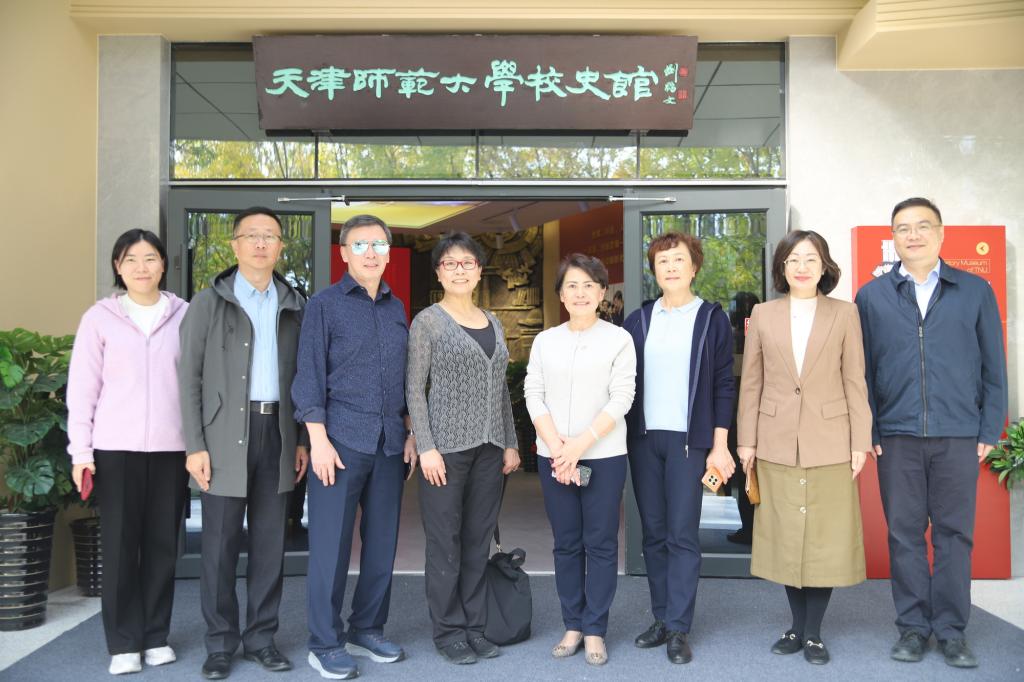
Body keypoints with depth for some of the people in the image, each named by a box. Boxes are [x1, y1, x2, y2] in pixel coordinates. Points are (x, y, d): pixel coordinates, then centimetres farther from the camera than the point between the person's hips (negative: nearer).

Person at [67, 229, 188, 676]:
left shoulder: (184, 315, 5)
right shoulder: (100, 317, 3)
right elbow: (82, 386, 2)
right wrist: (80, 450, -3)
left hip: (171, 446, 1)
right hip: (115, 447, -1)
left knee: (163, 542, 6)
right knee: (120, 543, 3)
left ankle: (156, 636, 19)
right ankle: (124, 643, 15)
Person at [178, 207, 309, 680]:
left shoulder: (294, 306, 11)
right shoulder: (208, 303, 2)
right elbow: (189, 378, -1)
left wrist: (303, 439, 7)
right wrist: (194, 446, -8)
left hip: (277, 433, 3)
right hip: (226, 434, -2)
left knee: (270, 544, 7)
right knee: (221, 544, 2)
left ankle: (261, 637, 19)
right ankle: (220, 643, 15)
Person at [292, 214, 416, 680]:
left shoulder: (397, 308, 14)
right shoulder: (325, 304, -1)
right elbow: (310, 375, -5)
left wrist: (410, 433, 10)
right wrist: (318, 440, -12)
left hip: (390, 443, 5)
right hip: (342, 439, -5)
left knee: (382, 541, 10)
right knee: (330, 545, 0)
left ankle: (367, 631, 25)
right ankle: (325, 644, 12)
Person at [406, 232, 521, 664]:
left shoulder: (493, 323, 12)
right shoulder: (428, 322, -3)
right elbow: (414, 388, -6)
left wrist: (511, 443, 11)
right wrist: (426, 448, -13)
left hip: (490, 447, 5)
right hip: (447, 446, -5)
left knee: (479, 541, 10)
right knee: (446, 542, 4)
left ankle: (475, 627, 22)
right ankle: (449, 631, 17)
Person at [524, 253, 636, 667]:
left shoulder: (618, 339, 0)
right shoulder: (544, 341, 8)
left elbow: (620, 399, -7)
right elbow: (533, 395, 3)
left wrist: (580, 445, -15)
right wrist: (557, 447, -10)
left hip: (604, 456, -2)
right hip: (553, 457, 3)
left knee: (601, 544, 3)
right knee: (566, 544, 9)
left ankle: (595, 630, 14)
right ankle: (572, 626, 21)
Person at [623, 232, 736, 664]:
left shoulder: (712, 318, 2)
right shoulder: (638, 320, 9)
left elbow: (723, 385, 0)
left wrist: (719, 445, -5)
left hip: (688, 438, -3)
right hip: (643, 437, 3)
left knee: (682, 534, -3)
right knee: (653, 533, 8)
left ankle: (678, 629, 4)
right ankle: (661, 619, 19)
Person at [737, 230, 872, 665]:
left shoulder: (844, 314, 3)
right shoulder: (763, 315, 6)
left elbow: (855, 382, 1)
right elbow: (751, 383, 6)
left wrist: (860, 442, -3)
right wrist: (746, 440, 3)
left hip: (829, 442, -1)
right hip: (777, 443, 1)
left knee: (825, 536, 3)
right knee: (784, 536, 8)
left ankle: (813, 633, 16)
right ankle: (797, 626, 22)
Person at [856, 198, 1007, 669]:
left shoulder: (975, 291, 6)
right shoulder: (872, 296, 6)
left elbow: (994, 367, 6)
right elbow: (861, 371, 5)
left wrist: (990, 431, 1)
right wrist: (867, 432, -1)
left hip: (959, 436, 0)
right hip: (896, 436, 0)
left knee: (954, 533, 6)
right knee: (904, 533, 6)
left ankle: (951, 630, 18)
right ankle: (912, 626, 18)